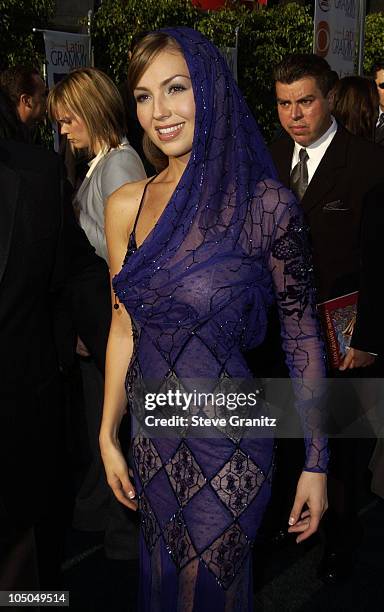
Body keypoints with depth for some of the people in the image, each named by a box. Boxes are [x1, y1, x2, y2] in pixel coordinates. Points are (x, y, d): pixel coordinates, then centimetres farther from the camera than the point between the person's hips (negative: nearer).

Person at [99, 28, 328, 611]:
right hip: (154, 441, 4)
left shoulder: (265, 203, -15)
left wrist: (316, 462, -9)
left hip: (229, 446, -4)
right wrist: (108, 437, 8)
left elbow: (301, 332, -11)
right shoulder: (125, 206, -2)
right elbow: (124, 326, 5)